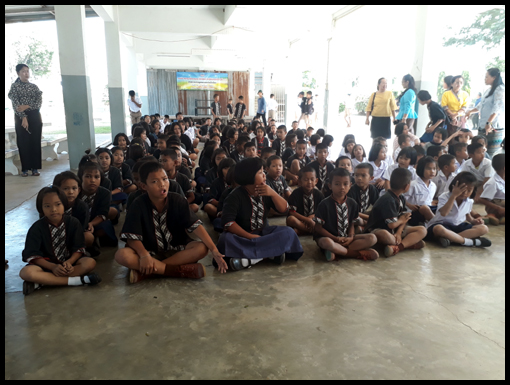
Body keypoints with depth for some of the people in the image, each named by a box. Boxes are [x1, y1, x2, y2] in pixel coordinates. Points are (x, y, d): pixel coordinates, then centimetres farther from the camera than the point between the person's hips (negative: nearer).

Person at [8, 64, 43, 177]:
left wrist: (27, 106, -15)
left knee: (35, 142, 1)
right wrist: (23, 117, -16)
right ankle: (25, 169, 4)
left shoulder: (34, 86, 11)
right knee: (23, 143, -1)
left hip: (35, 116, 3)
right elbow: (15, 104, -7)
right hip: (21, 117, -3)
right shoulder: (15, 86, 2)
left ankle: (35, 168, 7)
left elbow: (39, 102, 0)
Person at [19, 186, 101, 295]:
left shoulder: (73, 222, -4)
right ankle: (78, 280, -35)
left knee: (90, 263, -28)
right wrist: (53, 267, -24)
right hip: (47, 264, -1)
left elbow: (79, 248, -4)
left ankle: (41, 282, -27)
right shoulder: (37, 228, -7)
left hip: (69, 261, 2)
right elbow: (32, 255, -10)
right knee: (26, 273, -32)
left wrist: (69, 262, -24)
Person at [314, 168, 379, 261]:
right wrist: (335, 238, -17)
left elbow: (351, 224, 11)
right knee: (327, 243, -41)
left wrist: (351, 237, -10)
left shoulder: (352, 203, 5)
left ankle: (337, 251, -22)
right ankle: (358, 253, -21)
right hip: (329, 237, -5)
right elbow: (318, 228, -10)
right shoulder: (325, 204, -12)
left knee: (372, 238, -13)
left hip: (345, 237, 6)